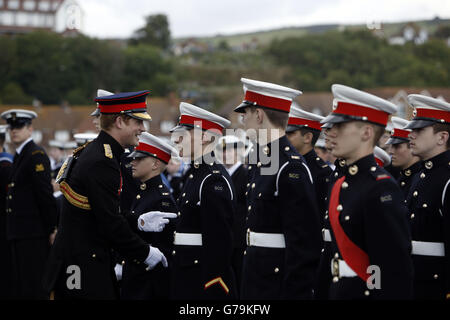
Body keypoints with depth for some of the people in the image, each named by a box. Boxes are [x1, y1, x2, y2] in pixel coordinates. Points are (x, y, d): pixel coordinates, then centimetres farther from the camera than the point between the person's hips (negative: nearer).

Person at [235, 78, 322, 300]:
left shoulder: (292, 168, -17)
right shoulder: (258, 162, 13)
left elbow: (304, 244, -20)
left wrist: (294, 293, -21)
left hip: (278, 286, -9)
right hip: (255, 282, 9)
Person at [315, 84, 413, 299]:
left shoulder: (381, 188, -16)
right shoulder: (340, 185, 11)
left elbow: (397, 265, -20)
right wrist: (321, 293, 17)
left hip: (366, 293, -8)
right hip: (336, 291, 8)